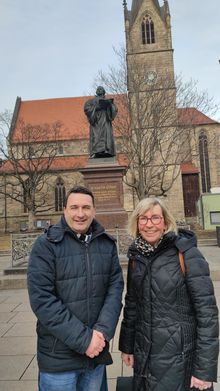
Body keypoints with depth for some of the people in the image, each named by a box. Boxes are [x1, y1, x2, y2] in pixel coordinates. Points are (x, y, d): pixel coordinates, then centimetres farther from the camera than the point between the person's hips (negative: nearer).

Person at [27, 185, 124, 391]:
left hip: (97, 351, 4)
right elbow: (42, 299, -17)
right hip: (59, 357, -3)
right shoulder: (46, 244, -12)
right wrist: (83, 339, -18)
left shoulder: (107, 243, 0)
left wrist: (102, 331, -15)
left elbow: (115, 287, -2)